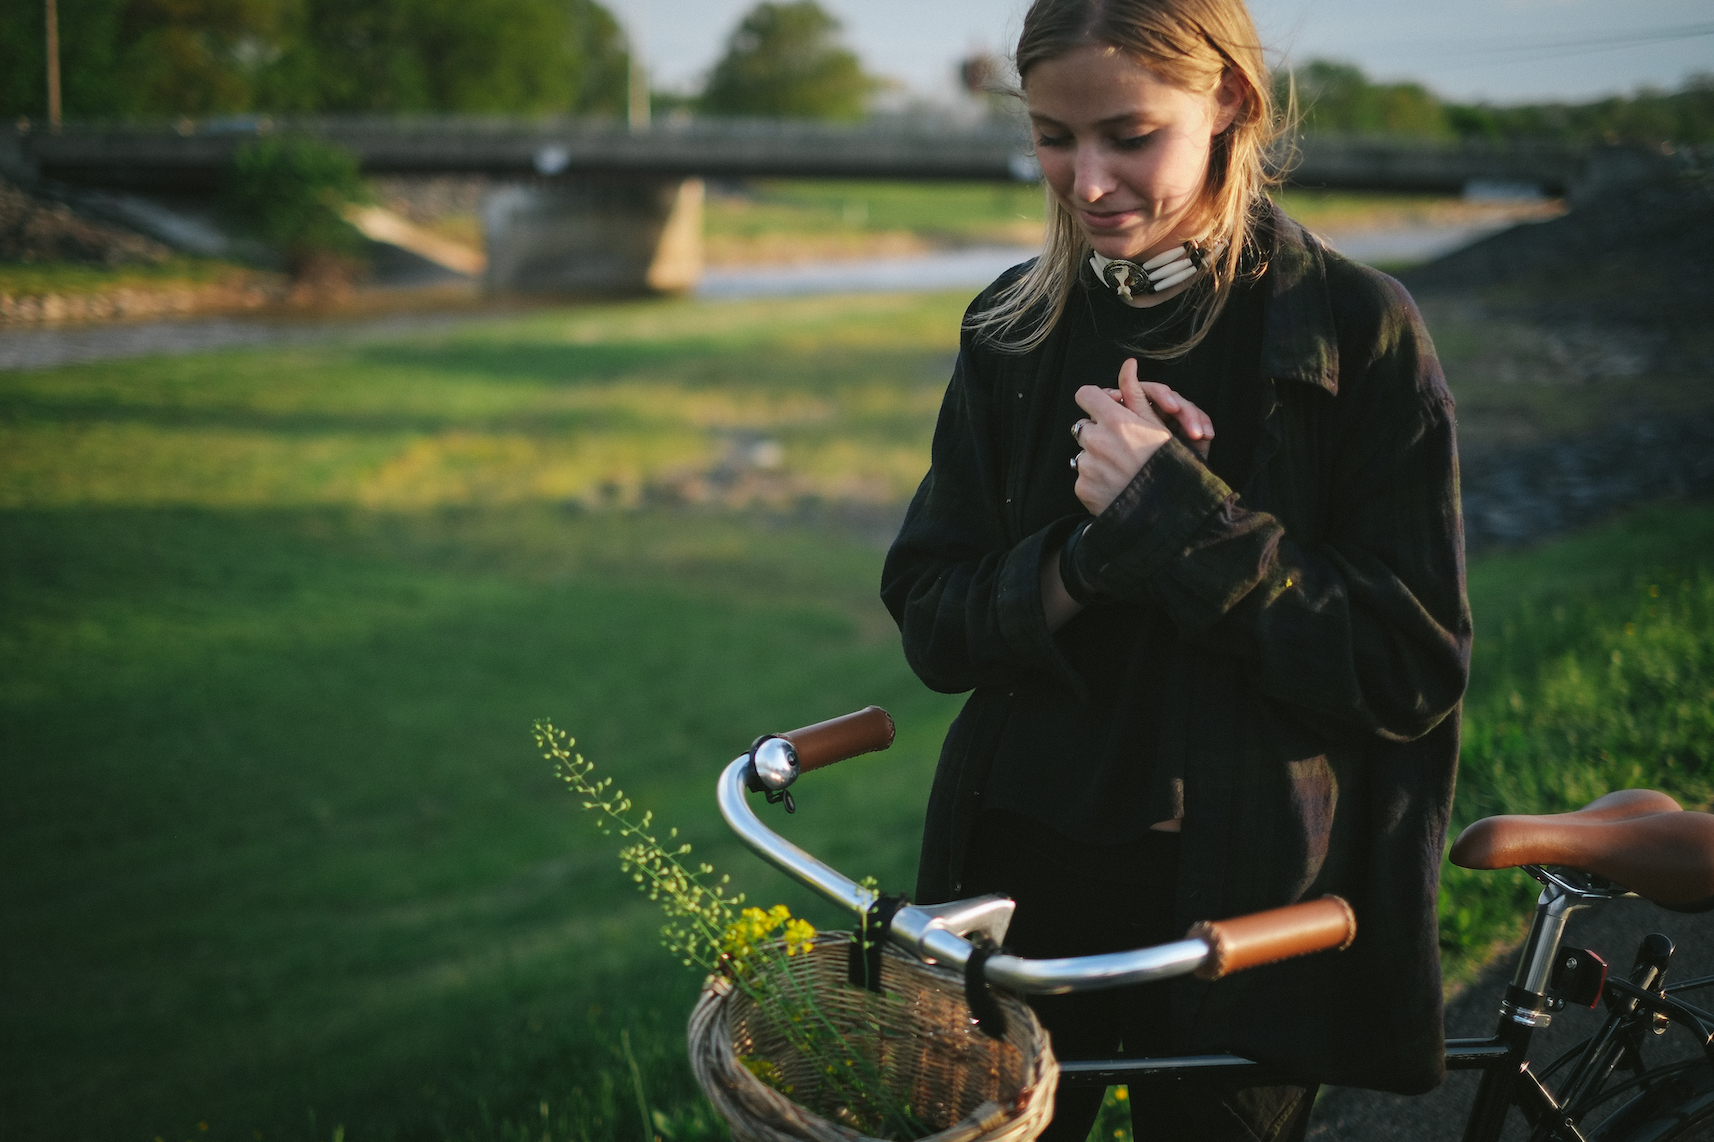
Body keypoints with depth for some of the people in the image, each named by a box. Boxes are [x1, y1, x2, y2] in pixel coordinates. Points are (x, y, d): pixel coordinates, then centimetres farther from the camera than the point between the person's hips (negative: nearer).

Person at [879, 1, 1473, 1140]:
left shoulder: (1359, 331, -11)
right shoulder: (1015, 331, 2)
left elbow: (1414, 670, -14)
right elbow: (933, 622, -2)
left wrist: (1176, 510, -22)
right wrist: (1091, 555, -21)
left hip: (1251, 912, -3)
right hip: (1022, 874, 4)